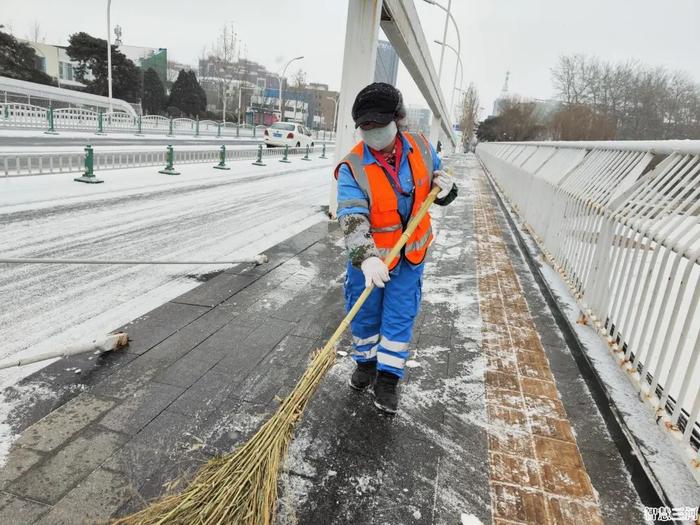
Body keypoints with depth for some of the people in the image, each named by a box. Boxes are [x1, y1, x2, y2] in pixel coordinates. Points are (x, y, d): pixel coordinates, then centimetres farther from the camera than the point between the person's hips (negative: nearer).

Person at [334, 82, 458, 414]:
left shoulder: (421, 149, -7)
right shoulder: (353, 168, -20)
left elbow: (438, 184, 10)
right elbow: (352, 219, -31)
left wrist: (445, 188, -15)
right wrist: (365, 257, -48)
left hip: (410, 254, 2)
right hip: (368, 257, -1)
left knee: (400, 317, 7)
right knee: (364, 314, 15)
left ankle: (388, 378, 23)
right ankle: (366, 362, 41)